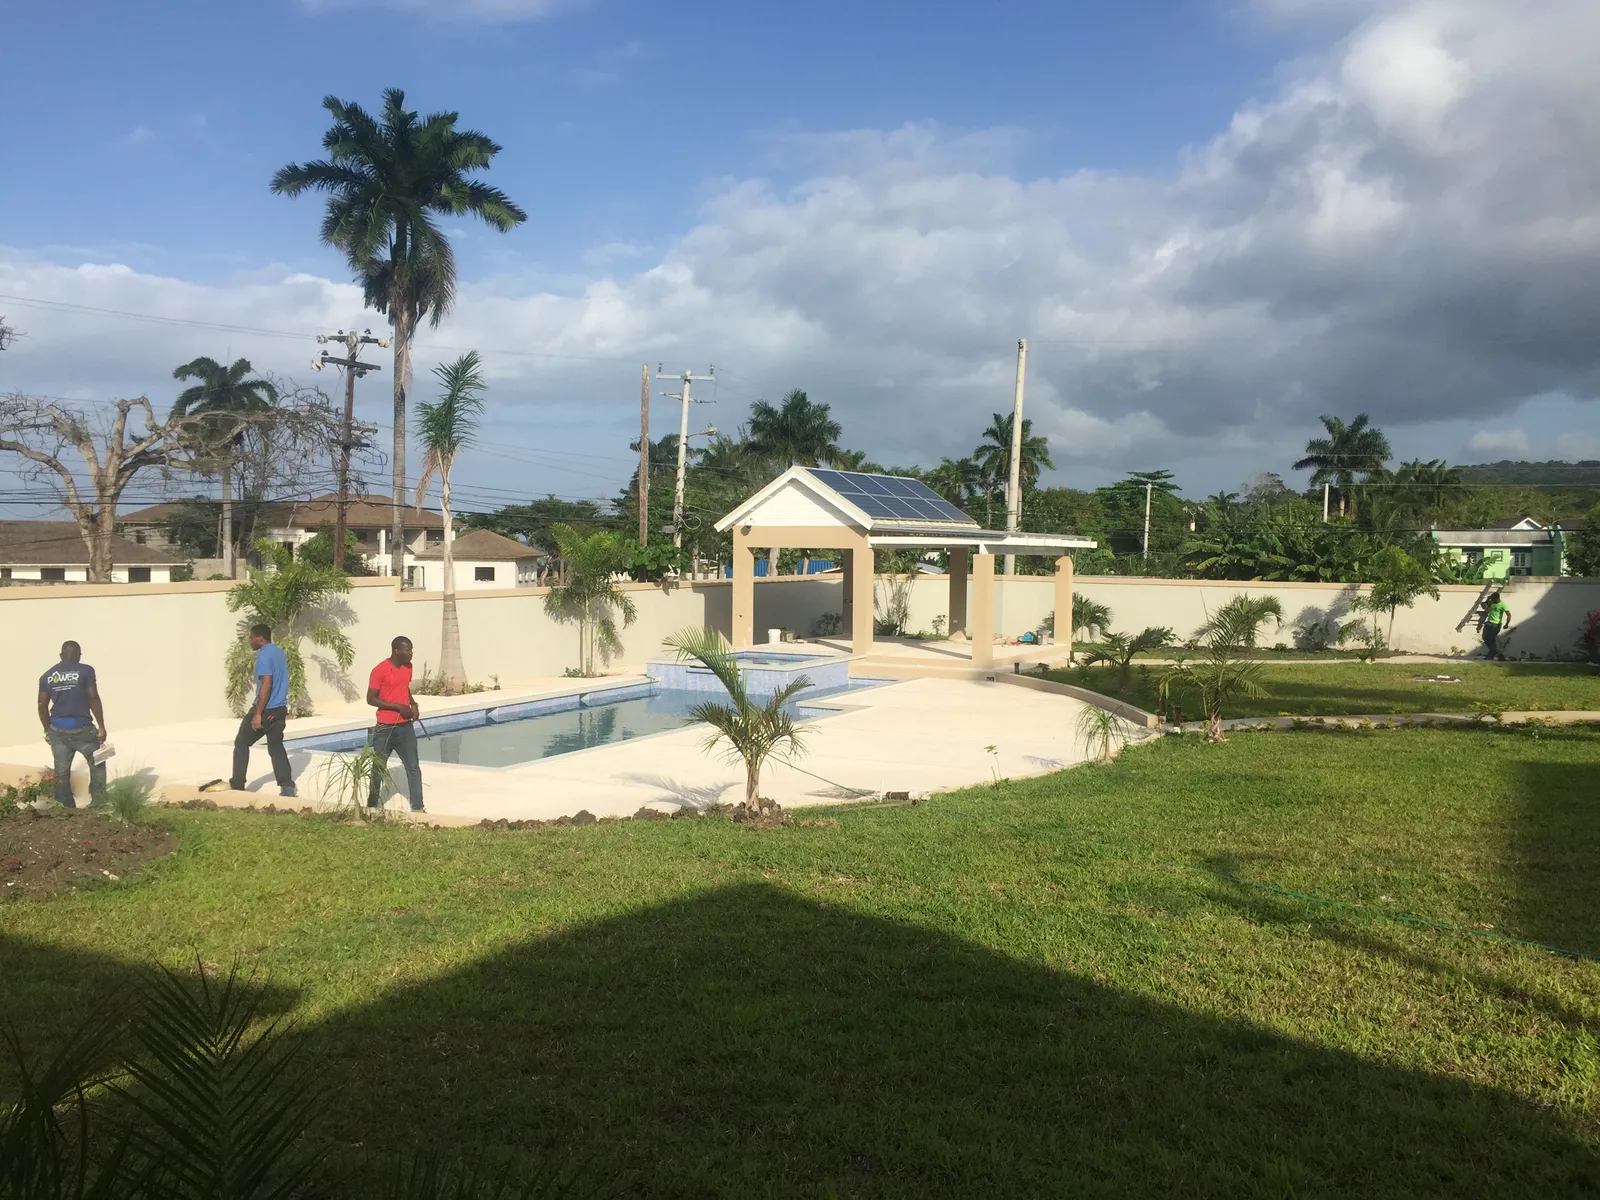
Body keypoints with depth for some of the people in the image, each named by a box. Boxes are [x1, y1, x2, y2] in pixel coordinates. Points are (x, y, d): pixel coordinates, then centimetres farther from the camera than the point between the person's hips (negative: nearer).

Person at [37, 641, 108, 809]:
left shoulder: (47, 676, 8)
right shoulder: (85, 670, -6)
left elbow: (42, 705, 7)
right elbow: (93, 699, -11)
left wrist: (47, 730, 17)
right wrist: (101, 726, -7)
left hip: (57, 729, 4)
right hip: (81, 728, -4)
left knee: (62, 771, 9)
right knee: (97, 764, 13)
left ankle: (67, 808, 12)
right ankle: (98, 803, 12)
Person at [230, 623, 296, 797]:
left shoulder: (264, 655, -16)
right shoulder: (280, 652, 13)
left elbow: (266, 685, -22)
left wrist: (258, 714, -22)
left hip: (265, 709, -8)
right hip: (280, 709, 8)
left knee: (241, 744, 9)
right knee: (276, 747, 9)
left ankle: (237, 785, 13)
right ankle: (287, 786, -3)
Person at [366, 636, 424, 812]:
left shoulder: (408, 667, 5)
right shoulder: (380, 670, -15)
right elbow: (371, 699, -15)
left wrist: (413, 704, 3)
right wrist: (399, 707, -19)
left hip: (405, 726, 5)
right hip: (385, 728, -5)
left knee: (413, 768, 1)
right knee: (379, 768, 10)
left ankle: (417, 807, 3)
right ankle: (372, 804, 28)